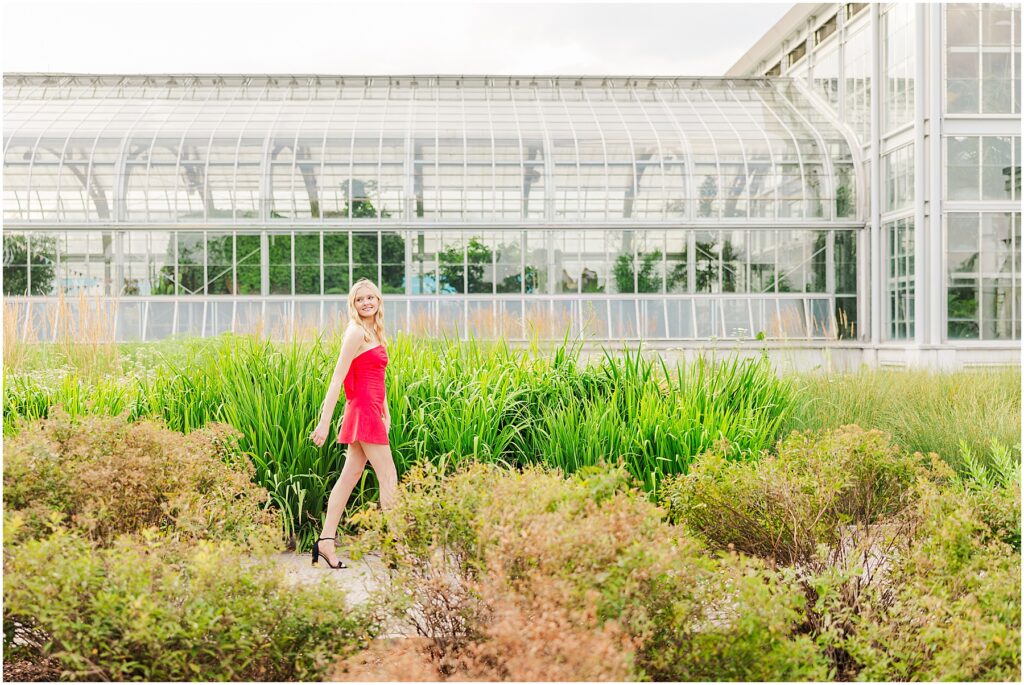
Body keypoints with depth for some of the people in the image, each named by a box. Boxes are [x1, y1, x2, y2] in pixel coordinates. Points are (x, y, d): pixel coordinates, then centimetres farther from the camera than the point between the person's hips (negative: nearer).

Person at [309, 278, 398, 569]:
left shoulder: (375, 332, 15)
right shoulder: (356, 332, -11)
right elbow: (337, 378, -16)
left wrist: (385, 412, 19)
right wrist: (324, 422, -20)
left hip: (372, 411, 9)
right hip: (363, 411, -9)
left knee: (350, 476, 9)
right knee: (389, 478, -5)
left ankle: (326, 541, 12)